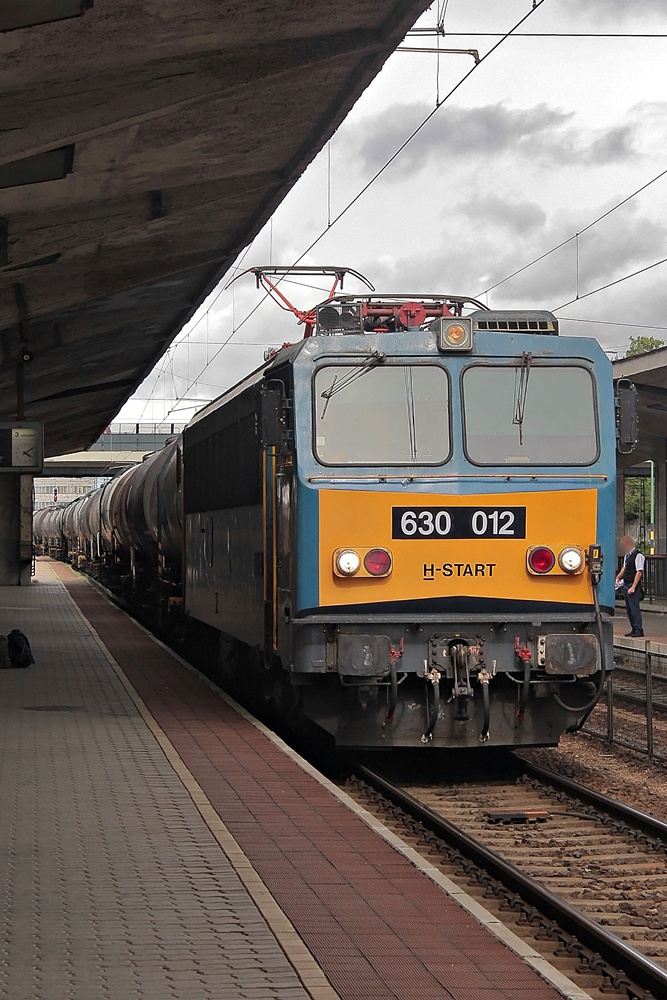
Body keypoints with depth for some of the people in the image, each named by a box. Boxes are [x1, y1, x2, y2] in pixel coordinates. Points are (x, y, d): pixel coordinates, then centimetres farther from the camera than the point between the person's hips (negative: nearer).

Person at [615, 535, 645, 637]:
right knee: (628, 608, 11)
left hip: (633, 585, -9)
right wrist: (618, 577, 14)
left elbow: (639, 572, -17)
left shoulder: (638, 556, -14)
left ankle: (639, 630, -5)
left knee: (634, 607, -9)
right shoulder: (627, 555, 13)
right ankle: (634, 629, 18)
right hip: (626, 585, 9)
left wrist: (633, 587, -19)